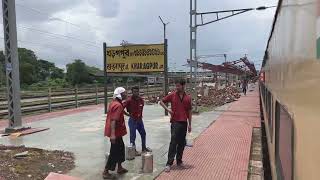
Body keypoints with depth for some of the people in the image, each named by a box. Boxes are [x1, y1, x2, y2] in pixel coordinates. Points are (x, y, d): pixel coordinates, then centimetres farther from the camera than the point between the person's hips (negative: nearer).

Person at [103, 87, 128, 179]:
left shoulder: (114, 103, 10)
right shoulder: (118, 105, -21)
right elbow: (113, 120, -29)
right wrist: (113, 134, -32)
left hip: (116, 132, 10)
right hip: (115, 132, -10)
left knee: (120, 148, 20)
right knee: (114, 152, -1)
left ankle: (119, 168, 32)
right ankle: (105, 172, 10)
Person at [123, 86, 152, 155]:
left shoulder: (141, 100, 0)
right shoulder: (129, 100, -17)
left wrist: (140, 115, 12)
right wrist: (127, 114, -13)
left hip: (140, 120, 7)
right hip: (132, 120, -7)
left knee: (143, 133, 17)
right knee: (133, 136, 2)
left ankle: (144, 148, 34)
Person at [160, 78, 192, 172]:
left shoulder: (188, 97, 4)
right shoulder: (172, 95, -2)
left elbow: (189, 111, 9)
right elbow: (161, 101, 7)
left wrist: (189, 124, 7)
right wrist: (167, 109, -9)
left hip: (184, 123, 3)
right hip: (175, 122, -3)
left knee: (182, 143, 11)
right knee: (173, 143, -6)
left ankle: (179, 161, 26)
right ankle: (169, 163, 0)